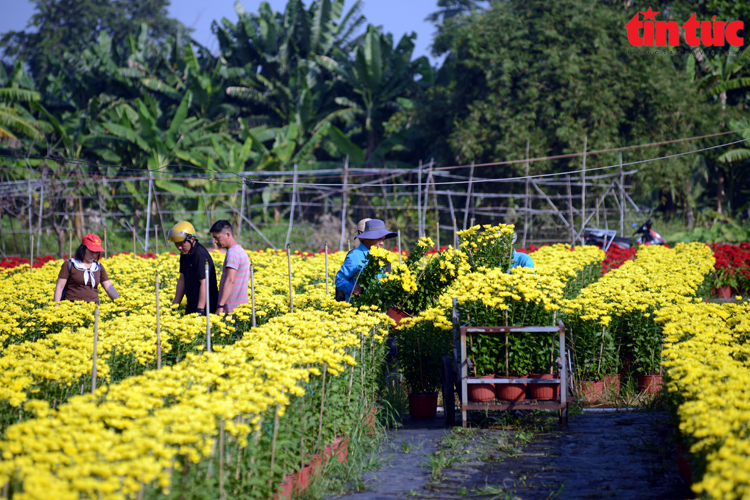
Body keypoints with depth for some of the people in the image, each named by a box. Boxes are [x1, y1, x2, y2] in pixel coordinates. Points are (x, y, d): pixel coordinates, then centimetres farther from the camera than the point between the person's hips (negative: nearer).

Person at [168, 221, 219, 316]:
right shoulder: (185, 253, 11)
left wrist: (200, 310, -23)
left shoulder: (200, 255, -18)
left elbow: (204, 283, -21)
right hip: (191, 307, 9)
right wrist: (175, 305, 15)